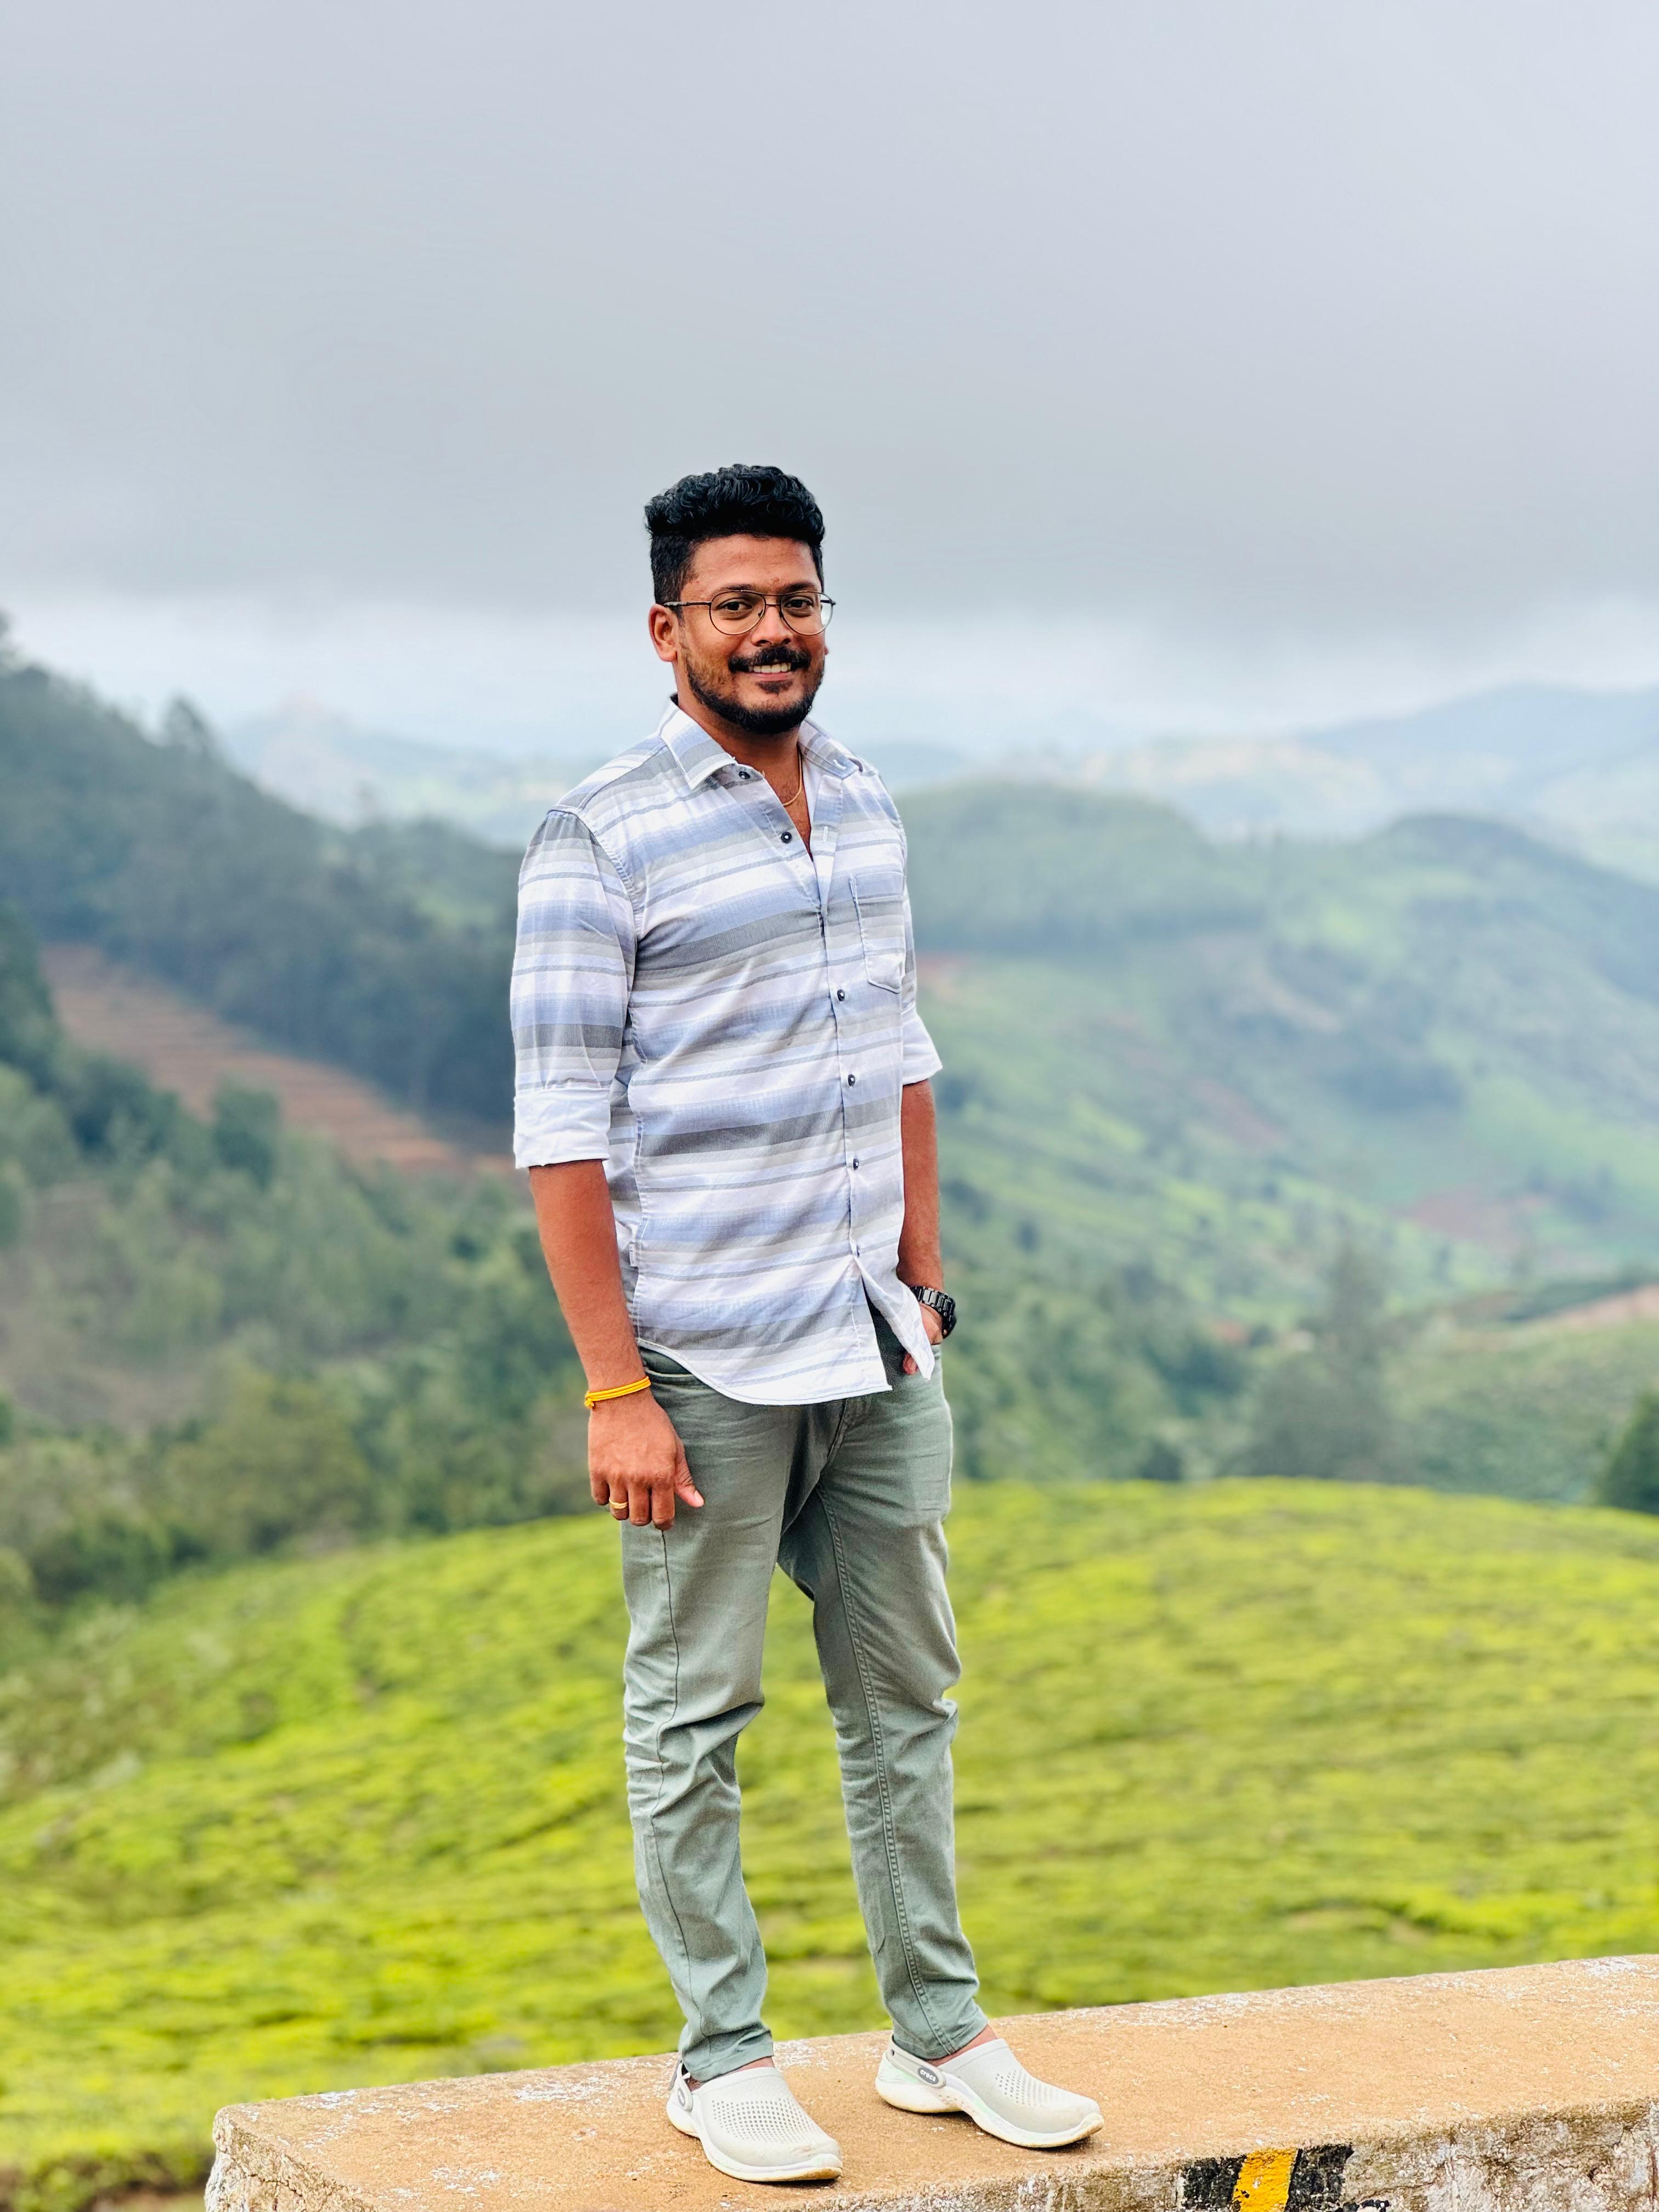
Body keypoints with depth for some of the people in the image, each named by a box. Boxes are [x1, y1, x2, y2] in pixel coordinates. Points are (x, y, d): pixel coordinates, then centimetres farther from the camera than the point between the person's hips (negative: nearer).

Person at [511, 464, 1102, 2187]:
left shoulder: (865, 809, 11)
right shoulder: (599, 844, -10)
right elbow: (562, 1133, -12)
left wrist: (925, 1284, 15)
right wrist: (615, 1392, -15)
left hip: (875, 1350, 6)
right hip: (707, 1363, -6)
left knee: (904, 1693, 13)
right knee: (691, 1718, 5)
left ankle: (938, 2031, 25)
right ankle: (723, 2062, 17)